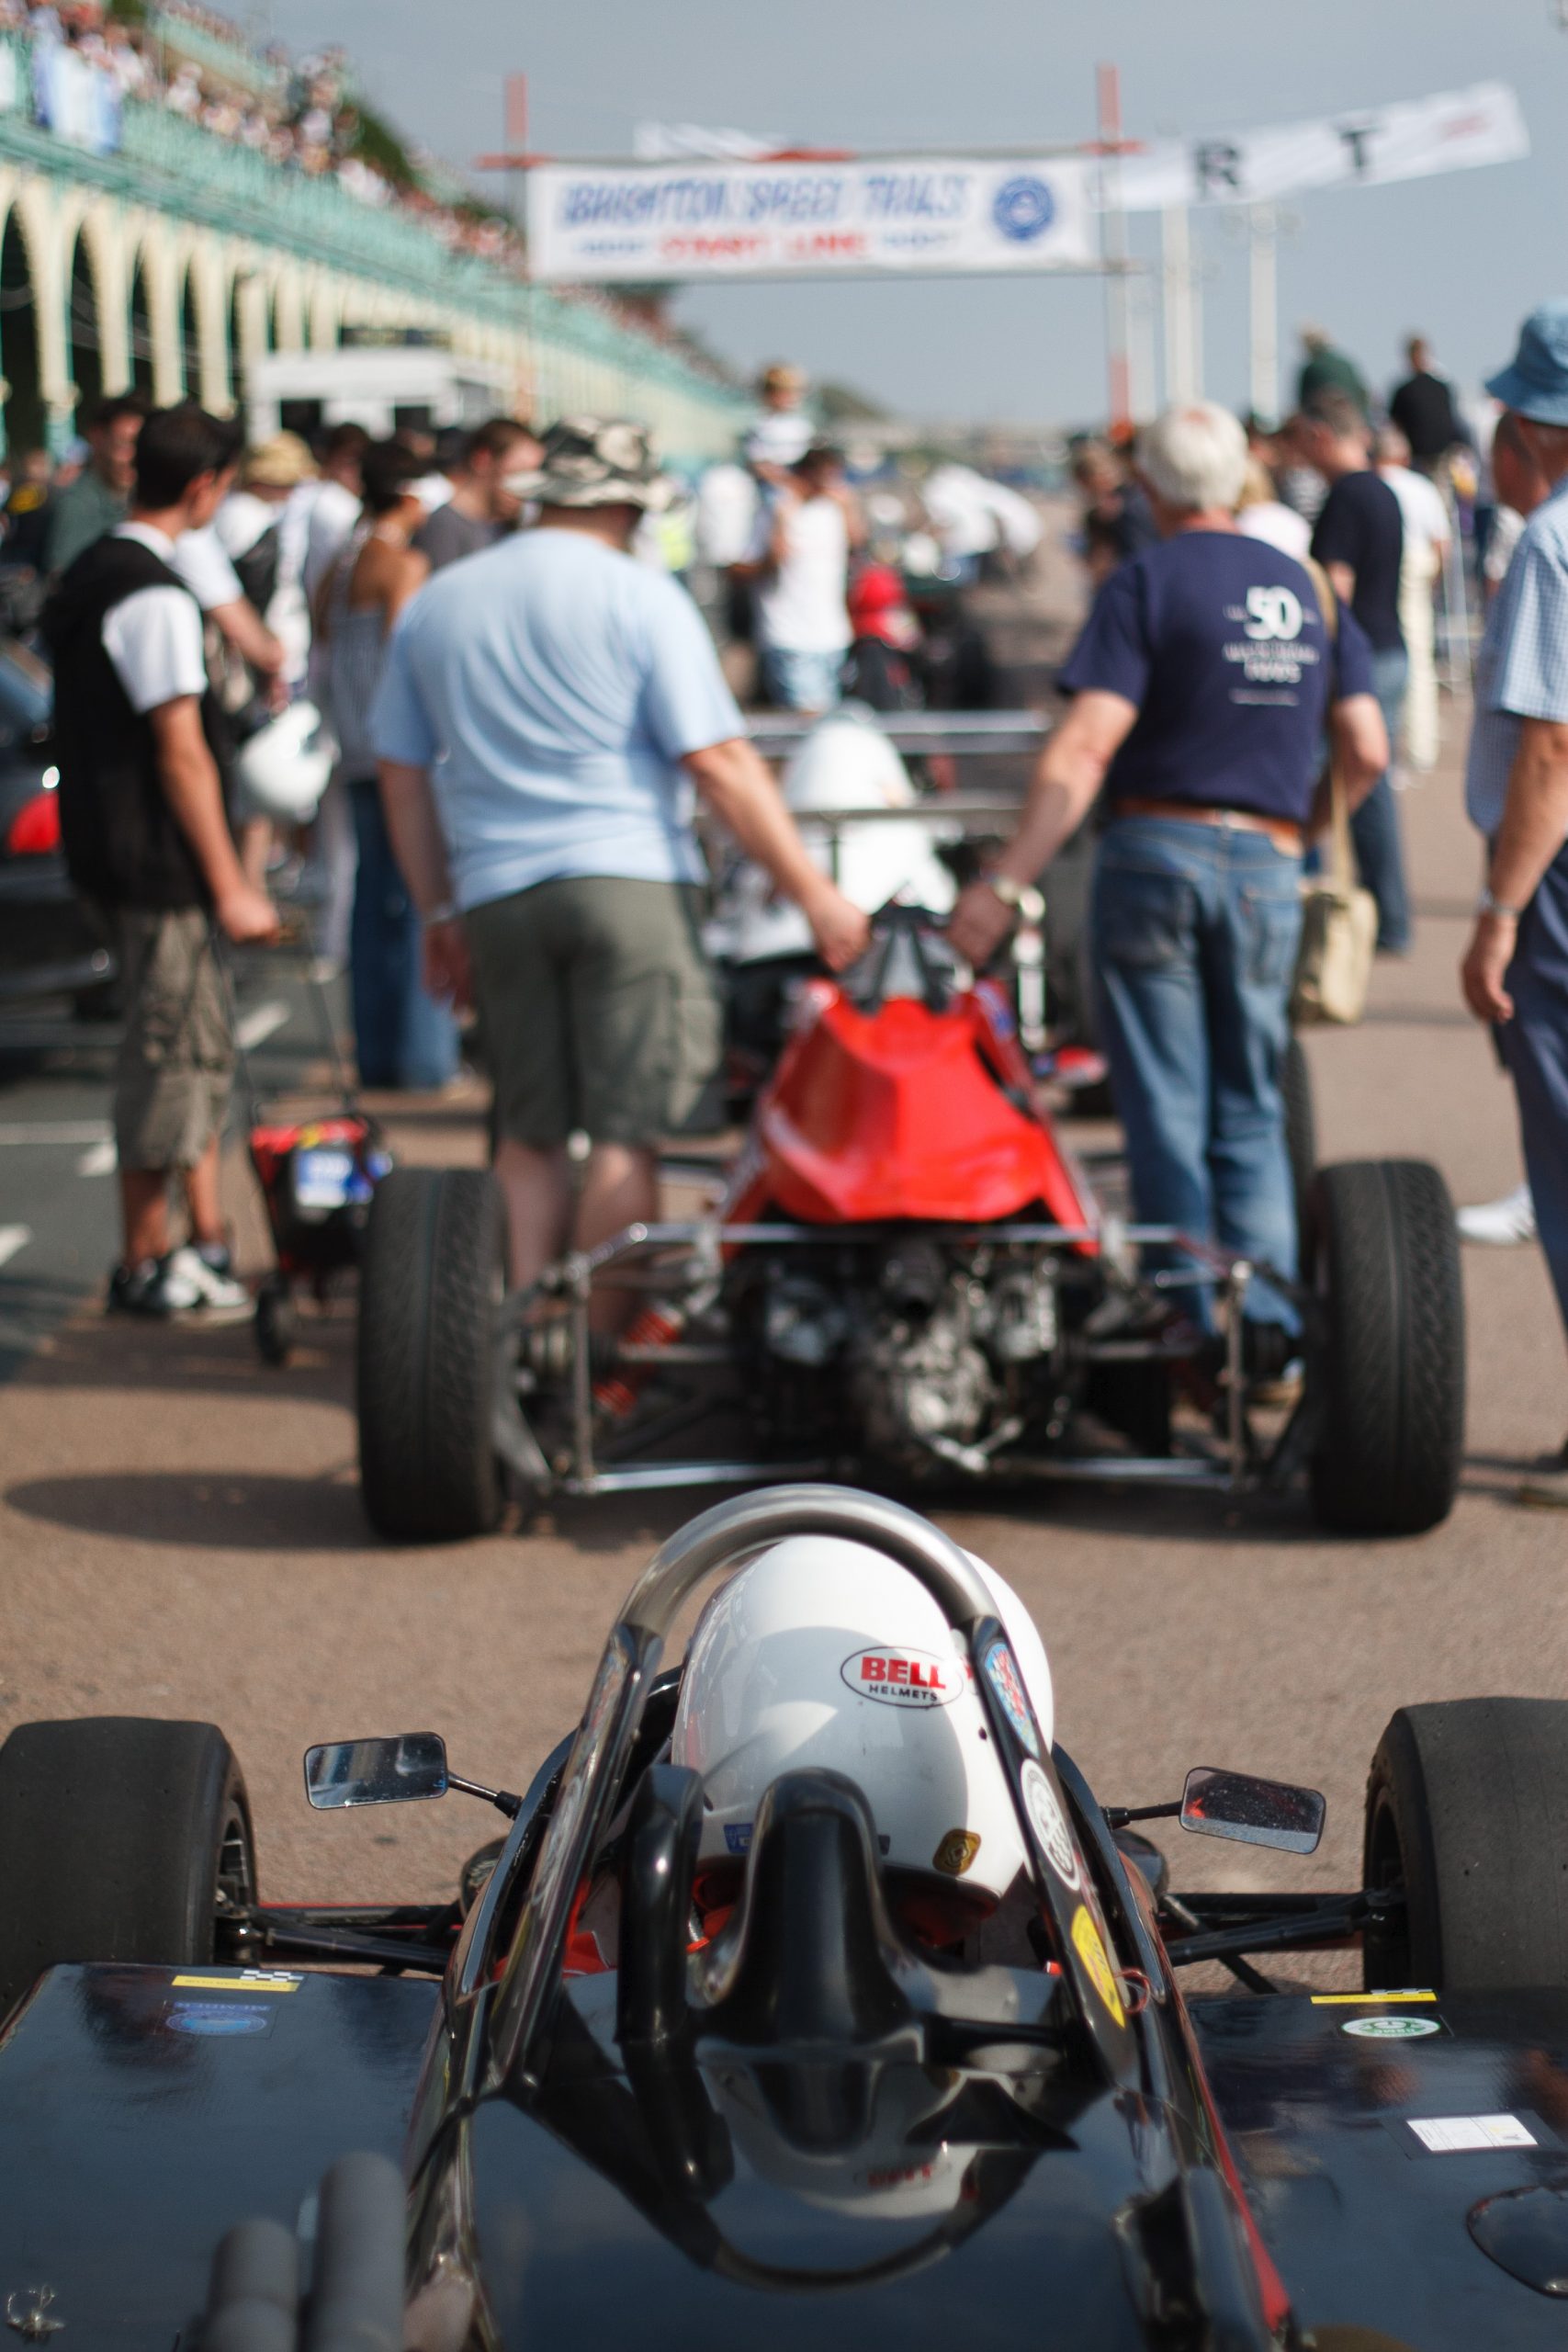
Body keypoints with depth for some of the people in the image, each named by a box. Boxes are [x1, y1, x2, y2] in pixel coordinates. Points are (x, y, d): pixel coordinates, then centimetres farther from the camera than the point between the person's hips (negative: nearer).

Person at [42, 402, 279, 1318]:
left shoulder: (91, 573, 13)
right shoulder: (154, 596, -18)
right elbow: (181, 752, -21)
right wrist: (230, 886, -17)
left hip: (114, 850, 10)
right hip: (160, 862, -10)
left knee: (200, 1045, 16)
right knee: (171, 1052, -2)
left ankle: (209, 1241, 23)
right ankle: (146, 1266, 7)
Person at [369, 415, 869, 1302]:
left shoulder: (434, 605, 13)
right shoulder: (641, 597, -2)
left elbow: (403, 776, 15)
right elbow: (718, 763, -8)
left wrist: (440, 912, 21)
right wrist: (814, 891, -6)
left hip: (497, 896, 5)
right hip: (631, 880, -4)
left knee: (529, 1135, 11)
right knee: (625, 1133, -3)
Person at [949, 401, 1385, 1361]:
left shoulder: (1147, 581, -5)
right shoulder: (1308, 587, 10)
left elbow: (1084, 749, -14)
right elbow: (1367, 751, 6)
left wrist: (1005, 885, -16)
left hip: (1155, 852, -3)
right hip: (1268, 869, 4)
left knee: (1167, 1111, 4)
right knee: (1251, 1109, 12)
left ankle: (1193, 1327, 3)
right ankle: (1270, 1314, -1)